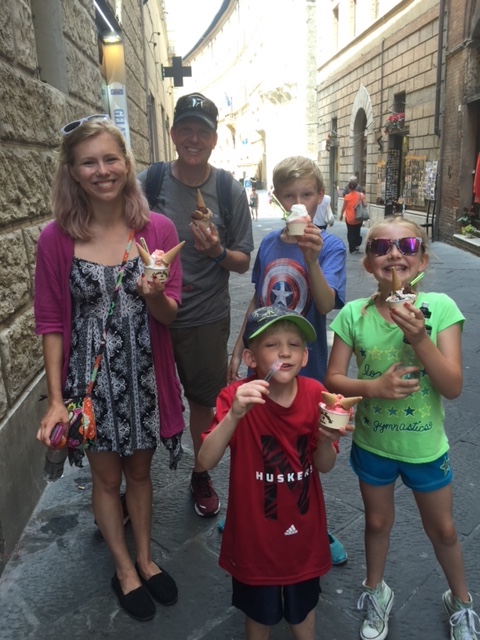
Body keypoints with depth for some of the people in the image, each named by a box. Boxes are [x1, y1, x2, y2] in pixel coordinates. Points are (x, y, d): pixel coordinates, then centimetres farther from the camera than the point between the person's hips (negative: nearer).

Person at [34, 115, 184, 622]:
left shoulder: (157, 229, -7)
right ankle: (124, 569, 42)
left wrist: (154, 294, -28)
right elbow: (52, 323, -6)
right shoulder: (57, 238, -11)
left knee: (140, 470, 21)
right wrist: (56, 398, -8)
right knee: (106, 476, 17)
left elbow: (169, 315, -6)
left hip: (144, 374, 2)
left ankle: (145, 558, 46)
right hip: (90, 376, -1)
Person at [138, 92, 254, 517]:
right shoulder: (148, 182, -5)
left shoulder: (230, 192, -4)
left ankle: (201, 475, 40)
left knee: (203, 401, 15)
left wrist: (217, 252, -20)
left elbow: (243, 262, -1)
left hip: (206, 318, 0)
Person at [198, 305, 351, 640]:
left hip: (303, 527, 3)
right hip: (255, 530, -2)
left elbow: (324, 466, -6)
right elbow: (206, 461, -29)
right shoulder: (237, 396, -22)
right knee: (260, 611, 24)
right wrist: (234, 414, -43)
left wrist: (325, 439, -28)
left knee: (303, 606, 27)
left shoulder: (315, 394, -14)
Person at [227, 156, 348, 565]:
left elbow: (327, 304, -27)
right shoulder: (269, 244, -1)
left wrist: (311, 260, -42)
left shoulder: (331, 246, -12)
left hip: (305, 366, -3)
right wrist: (238, 350, 10)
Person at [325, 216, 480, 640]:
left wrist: (419, 338, -32)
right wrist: (373, 387, -27)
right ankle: (376, 593, 51)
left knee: (442, 529, 21)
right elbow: (333, 379, -9)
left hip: (426, 447, 0)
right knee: (378, 522, 23)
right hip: (372, 445, 1)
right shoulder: (354, 314, -15)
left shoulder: (439, 307, -17)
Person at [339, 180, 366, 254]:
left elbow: (344, 207, -2)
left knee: (350, 233, 9)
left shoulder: (347, 196, -10)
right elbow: (365, 205, -10)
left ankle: (352, 249, 10)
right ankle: (357, 245, 15)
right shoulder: (361, 195, -8)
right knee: (357, 232, 21)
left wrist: (341, 215, 13)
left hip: (349, 219, -1)